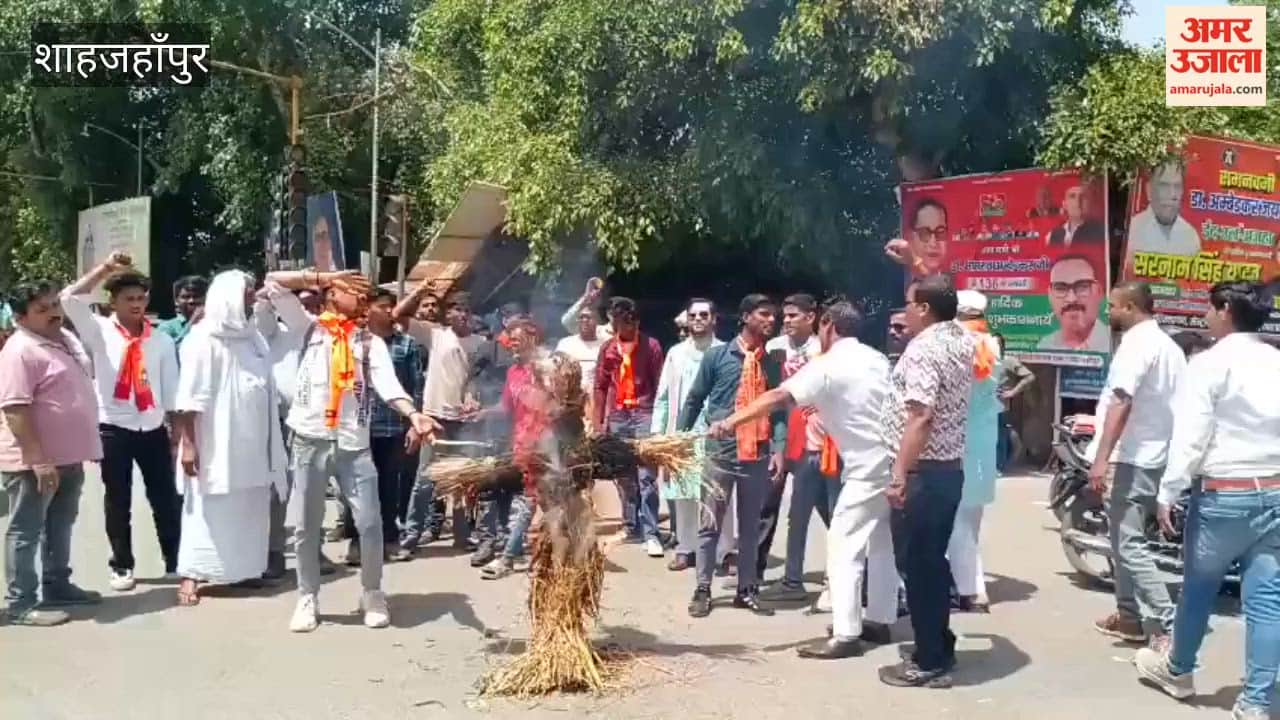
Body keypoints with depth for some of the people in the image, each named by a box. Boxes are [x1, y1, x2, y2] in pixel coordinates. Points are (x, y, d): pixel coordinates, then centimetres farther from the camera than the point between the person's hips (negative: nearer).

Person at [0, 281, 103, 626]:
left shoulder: (67, 339, 8)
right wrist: (38, 460, -27)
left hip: (68, 456, 9)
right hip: (35, 462, -9)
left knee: (60, 525, 19)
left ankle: (57, 586, 32)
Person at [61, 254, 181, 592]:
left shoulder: (162, 340, 4)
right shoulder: (100, 331, -2)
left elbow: (171, 389, 6)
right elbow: (69, 298, -17)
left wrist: (176, 431, 5)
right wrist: (106, 268, -20)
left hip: (153, 429, 2)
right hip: (113, 428, -1)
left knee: (166, 498, 6)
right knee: (118, 502, 9)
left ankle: (175, 562, 18)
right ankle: (122, 567, 21)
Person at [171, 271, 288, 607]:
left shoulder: (253, 337, 11)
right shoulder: (203, 339, -9)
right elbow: (189, 397, -13)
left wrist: (272, 439, 12)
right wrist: (188, 444, -17)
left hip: (252, 443, 7)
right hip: (216, 444, -6)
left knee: (249, 511, 11)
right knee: (209, 511, 0)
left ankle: (244, 570, 21)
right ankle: (191, 576, 8)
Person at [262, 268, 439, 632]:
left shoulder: (371, 341, 11)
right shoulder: (309, 327, 11)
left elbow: (387, 383, -5)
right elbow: (274, 282, 3)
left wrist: (413, 414, -23)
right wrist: (326, 277, 2)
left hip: (354, 442, 1)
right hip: (310, 439, 0)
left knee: (370, 522, -2)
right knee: (307, 525, 8)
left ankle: (372, 594, 18)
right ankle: (307, 597, 22)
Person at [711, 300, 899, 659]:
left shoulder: (826, 366, -11)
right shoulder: (876, 358, 11)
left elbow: (778, 398, -20)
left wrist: (731, 421, -24)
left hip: (868, 467, -8)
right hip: (893, 461, 9)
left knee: (844, 547, -5)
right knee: (882, 543, 17)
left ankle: (845, 635, -6)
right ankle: (879, 620, 25)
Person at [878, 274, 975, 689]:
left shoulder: (923, 349, -17)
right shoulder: (963, 342, 10)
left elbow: (920, 417, -25)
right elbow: (940, 296, 34)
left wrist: (900, 475, -24)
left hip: (922, 473, -9)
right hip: (950, 470, 9)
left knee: (916, 566, -1)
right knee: (933, 563, 17)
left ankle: (929, 663, 5)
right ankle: (941, 651, 25)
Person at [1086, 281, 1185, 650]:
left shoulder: (1136, 343, -13)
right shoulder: (1167, 344, 18)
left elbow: (1121, 402, -23)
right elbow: (1179, 403, 21)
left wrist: (1101, 458, -26)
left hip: (1136, 456, -10)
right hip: (1157, 453, 10)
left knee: (1128, 544, -11)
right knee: (1124, 538, 17)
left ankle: (1166, 627, -14)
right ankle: (1130, 615, 23)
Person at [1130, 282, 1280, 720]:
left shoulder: (1209, 363, -10)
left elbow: (1190, 436, -14)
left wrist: (1168, 493, -9)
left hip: (1224, 494, -5)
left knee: (1199, 586, 12)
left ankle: (1178, 670, 30)